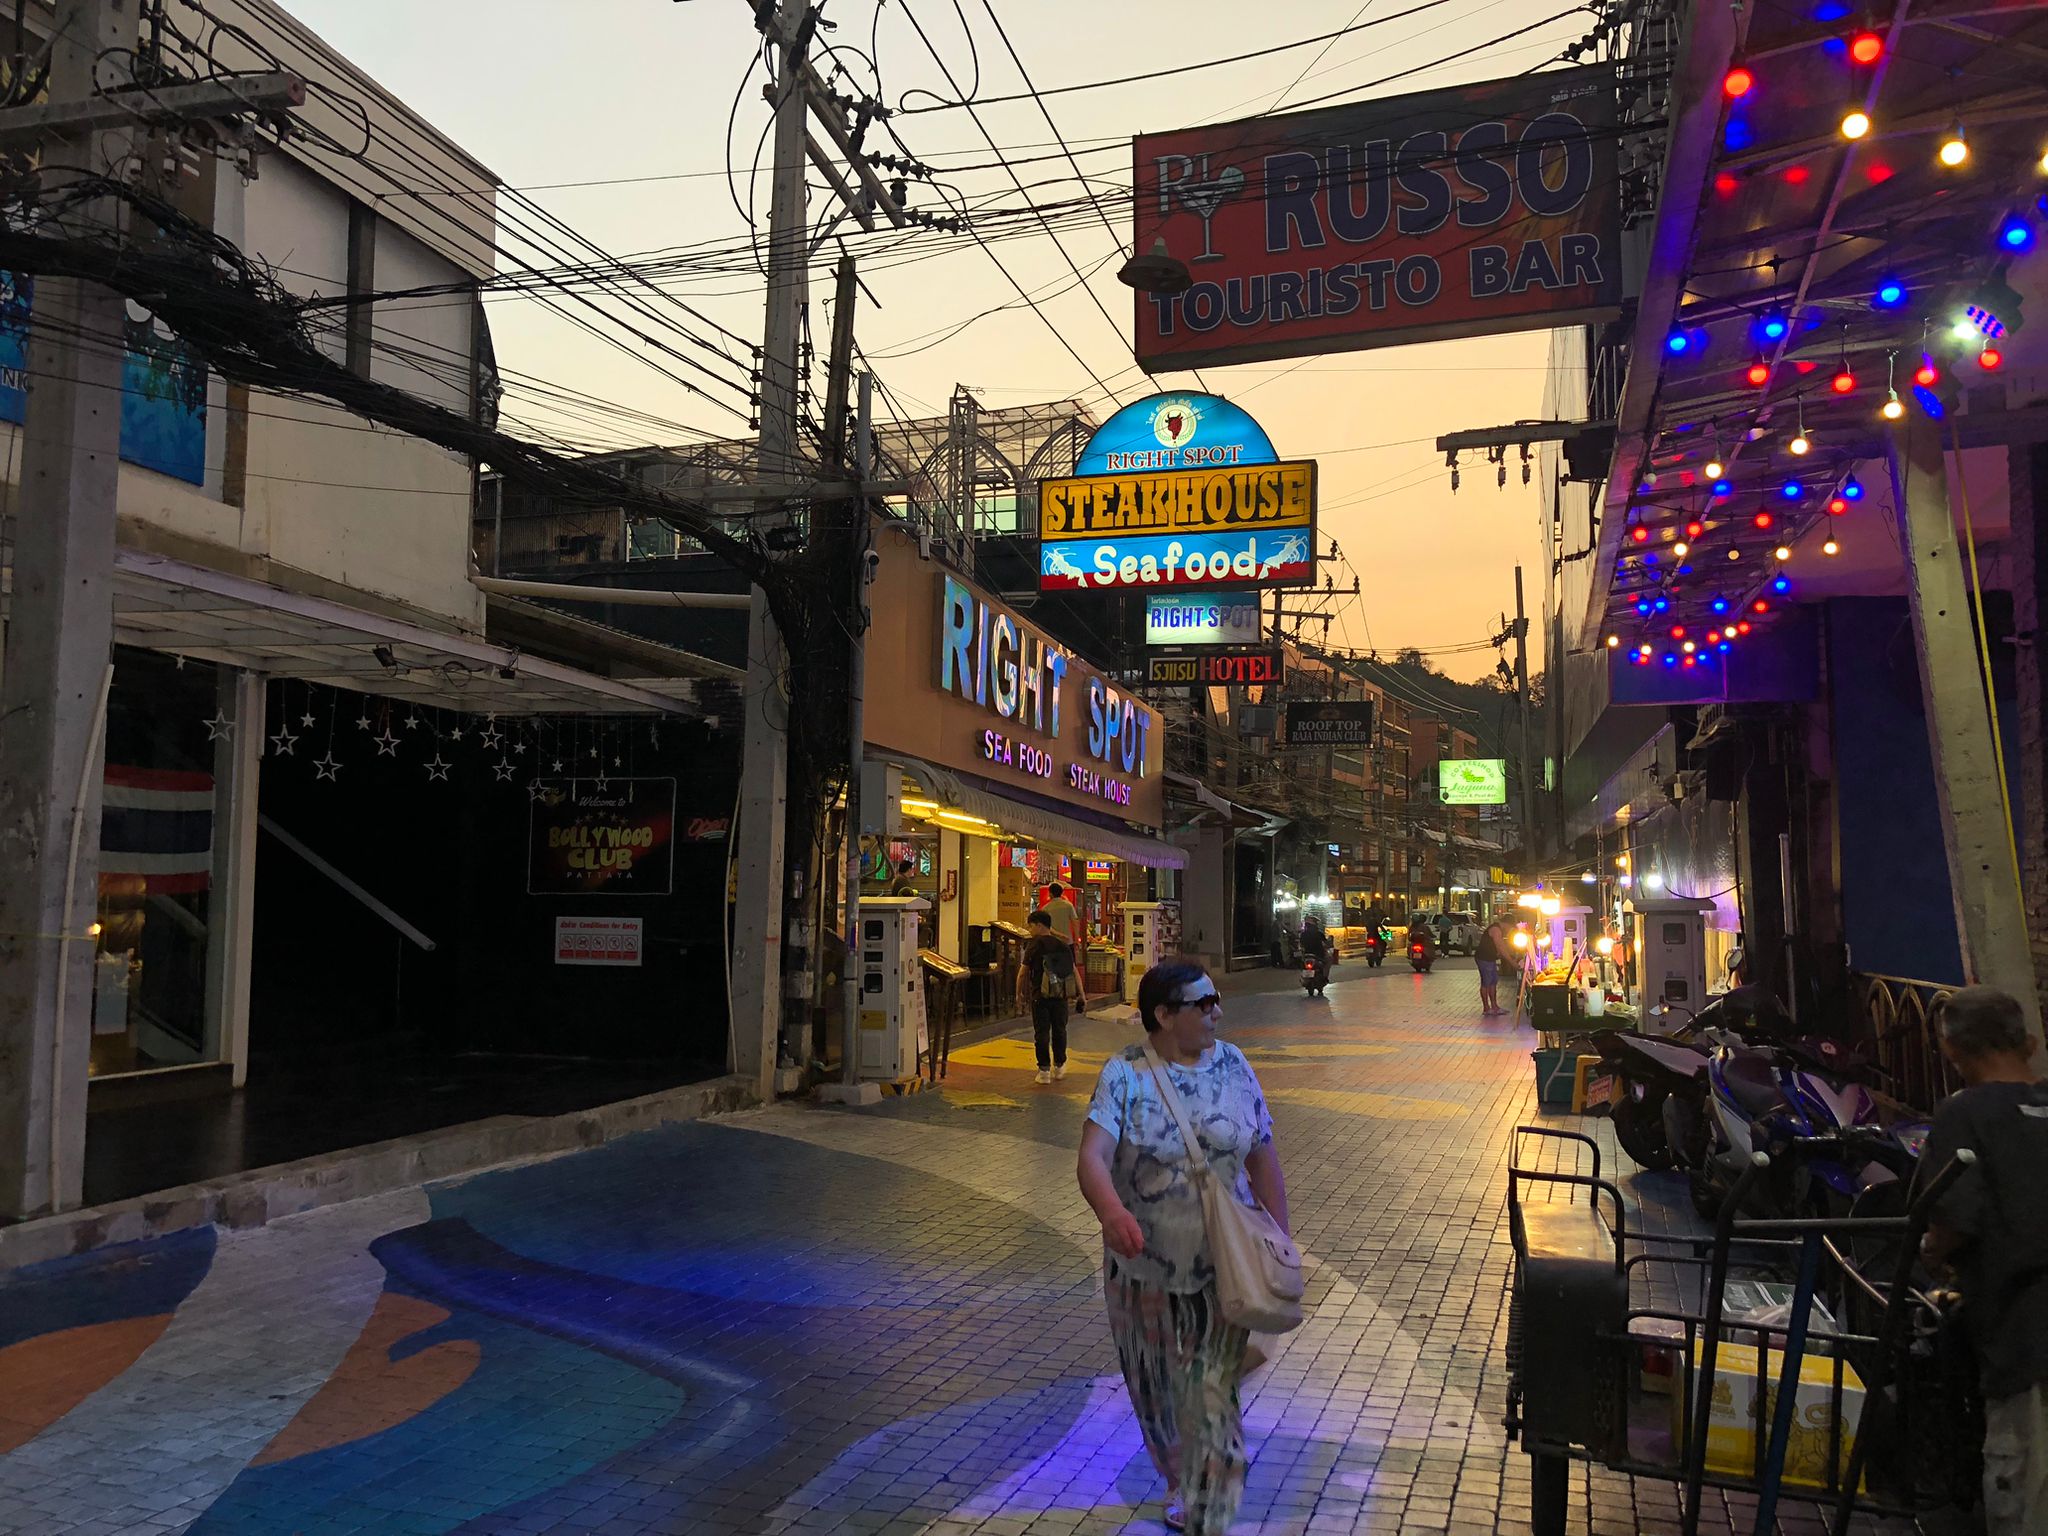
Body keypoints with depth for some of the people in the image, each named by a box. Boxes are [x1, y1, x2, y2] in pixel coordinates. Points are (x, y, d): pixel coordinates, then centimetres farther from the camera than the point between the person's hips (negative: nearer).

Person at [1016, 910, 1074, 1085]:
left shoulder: (1034, 945, -9)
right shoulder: (1063, 945, 6)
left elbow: (1023, 973, -10)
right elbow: (1074, 970, 7)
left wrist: (1019, 995, -1)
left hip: (1040, 996, -4)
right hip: (1060, 996, 4)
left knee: (1041, 1032, 2)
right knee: (1059, 1030, 16)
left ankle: (1044, 1070, 2)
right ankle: (1059, 1066, 26)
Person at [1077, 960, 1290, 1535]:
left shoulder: (1232, 1065, -3)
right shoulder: (1125, 1075, -13)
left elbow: (1263, 1158, 4)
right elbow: (1093, 1155, -26)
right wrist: (1111, 1211, -46)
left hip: (1223, 1267, 1)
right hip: (1144, 1267, -1)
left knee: (1213, 1395, -1)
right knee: (1157, 1390, 17)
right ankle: (1180, 1482, 45)